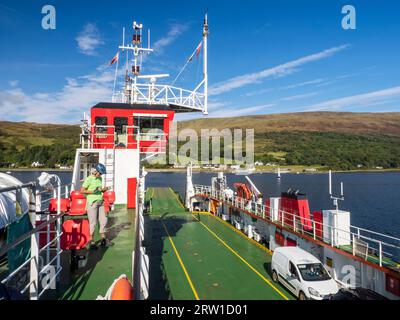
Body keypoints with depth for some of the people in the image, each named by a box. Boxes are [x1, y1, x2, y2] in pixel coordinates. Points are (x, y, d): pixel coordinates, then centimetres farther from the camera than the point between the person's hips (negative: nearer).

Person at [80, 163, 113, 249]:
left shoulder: (100, 179, 12)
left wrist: (104, 189, 2)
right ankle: (91, 241, 12)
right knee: (93, 222, -1)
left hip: (100, 202, 7)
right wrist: (92, 191, -20)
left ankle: (103, 239, 23)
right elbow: (82, 191, -10)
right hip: (92, 203, -7)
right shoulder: (89, 179, -9)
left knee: (103, 220, 10)